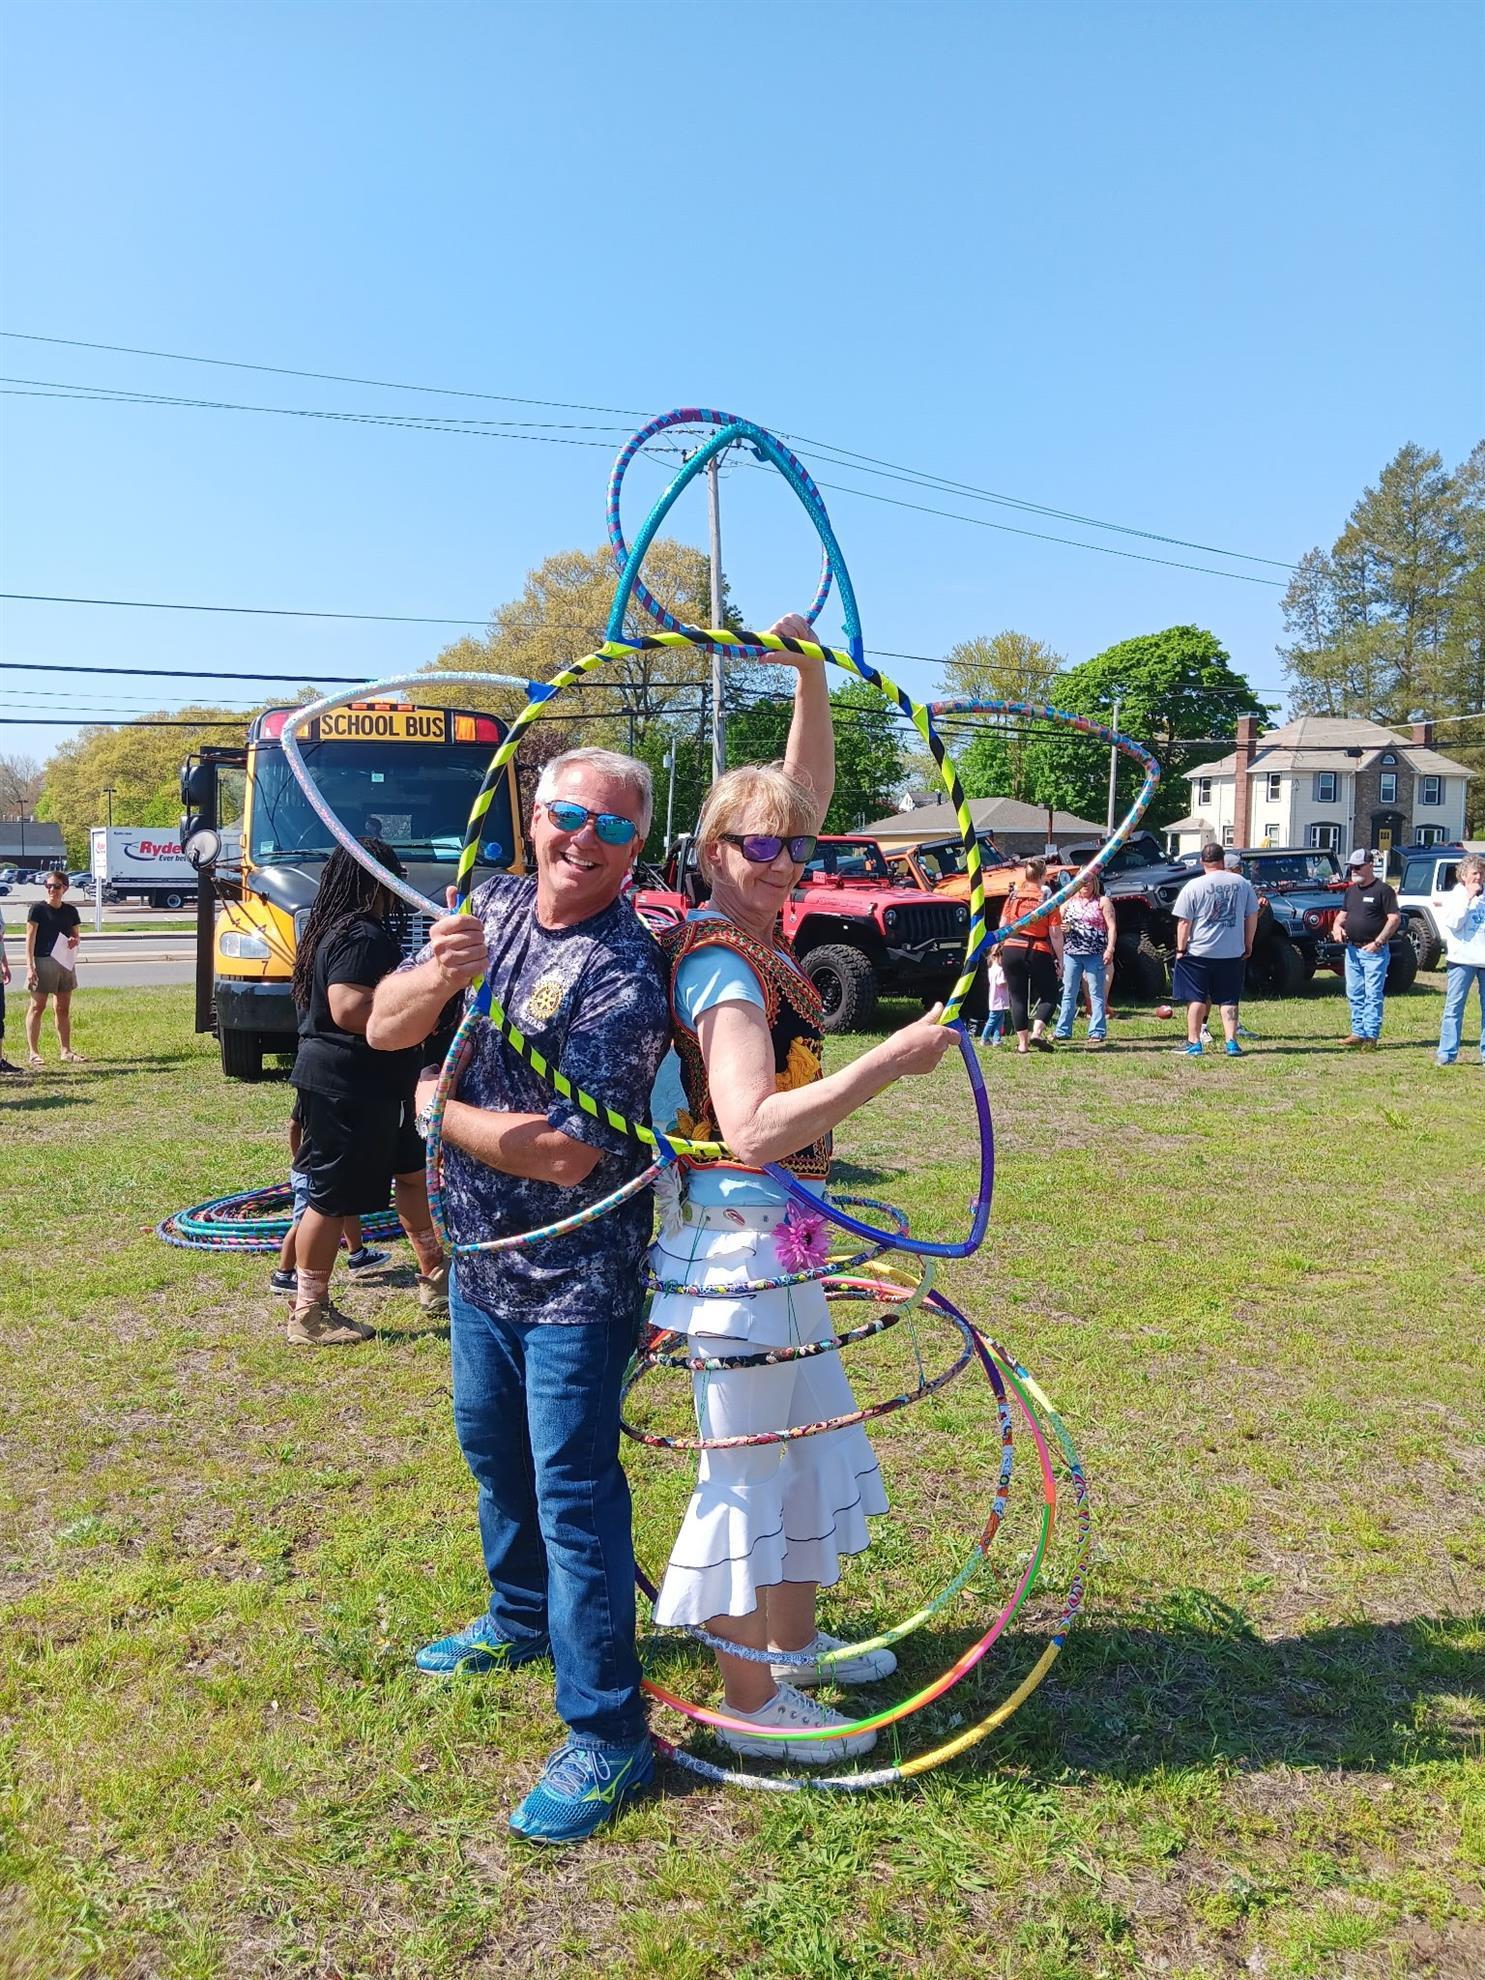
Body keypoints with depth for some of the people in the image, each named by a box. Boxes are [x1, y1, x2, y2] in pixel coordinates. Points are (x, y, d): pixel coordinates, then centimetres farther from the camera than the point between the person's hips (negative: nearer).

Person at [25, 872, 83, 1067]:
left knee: (64, 1008, 12)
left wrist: (75, 941, -8)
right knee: (37, 1006, -1)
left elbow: (76, 935, 18)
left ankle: (66, 1050, 20)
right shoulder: (38, 908, -5)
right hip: (42, 961, -5)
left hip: (65, 962, 5)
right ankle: (32, 1052, 3)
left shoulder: (70, 910, 9)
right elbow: (30, 938, -8)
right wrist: (30, 966, -15)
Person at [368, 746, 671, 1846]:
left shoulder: (624, 973, -23)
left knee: (574, 1490, -1)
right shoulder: (491, 905, 0)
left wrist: (436, 1107, -12)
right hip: (481, 1255, 8)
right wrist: (438, 977, -28)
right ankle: (521, 1617, 50)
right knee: (495, 1447, 25)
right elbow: (384, 1027, -6)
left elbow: (564, 1153, -27)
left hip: (575, 1274, -8)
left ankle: (607, 1738, 14)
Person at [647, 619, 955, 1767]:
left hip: (781, 1242, 10)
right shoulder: (722, 965, -21)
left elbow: (811, 784, 16)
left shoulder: (755, 933, 5)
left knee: (811, 1439, 22)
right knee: (751, 1463, 5)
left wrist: (810, 673, 7)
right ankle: (753, 1703, 23)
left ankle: (795, 1641, 42)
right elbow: (753, 1128, -33)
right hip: (741, 1247, -10)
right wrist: (892, 1061, -31)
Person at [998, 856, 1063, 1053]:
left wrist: (1000, 950, 19)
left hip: (1012, 950, 3)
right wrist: (1060, 959, 1)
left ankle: (1022, 1044, 5)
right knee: (1048, 995, 12)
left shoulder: (1013, 896, 5)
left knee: (1017, 997, 9)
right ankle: (1037, 1032, -9)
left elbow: (1002, 927, 8)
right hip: (1039, 953, -3)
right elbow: (1055, 935, -7)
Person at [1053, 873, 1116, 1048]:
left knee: (1096, 994, -1)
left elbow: (1111, 927, -2)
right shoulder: (1070, 902, 14)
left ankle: (1096, 1033, 1)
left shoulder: (1103, 901, 4)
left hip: (1095, 954, -4)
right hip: (1071, 953, 4)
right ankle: (1062, 1031, 14)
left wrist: (1110, 949, -13)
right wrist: (1061, 927, -7)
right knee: (1068, 993, 8)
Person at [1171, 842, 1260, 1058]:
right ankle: (1232, 1042, 6)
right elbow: (1252, 916, 9)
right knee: (1228, 1000, 10)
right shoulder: (1243, 883, 2)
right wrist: (1248, 944, 19)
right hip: (1233, 953, 3)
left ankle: (1194, 1042, 9)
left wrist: (1181, 948, 0)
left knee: (1196, 998, 7)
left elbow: (1184, 922, -9)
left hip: (1198, 952, -3)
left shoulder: (1193, 886, -9)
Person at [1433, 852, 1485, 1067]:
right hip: (1462, 959, -3)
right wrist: (1467, 898, -11)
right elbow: (1454, 923, -12)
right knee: (1454, 1007, -3)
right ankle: (1447, 1053, -2)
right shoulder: (1454, 896, 4)